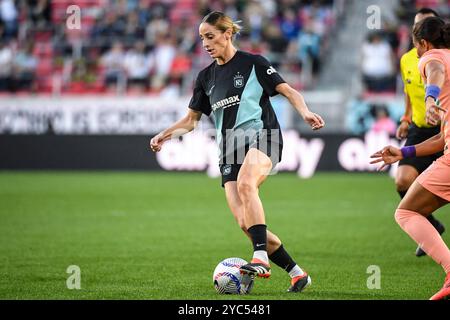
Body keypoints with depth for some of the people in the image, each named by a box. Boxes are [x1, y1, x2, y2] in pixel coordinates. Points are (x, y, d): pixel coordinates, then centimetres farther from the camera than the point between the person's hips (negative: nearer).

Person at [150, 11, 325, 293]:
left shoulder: (253, 63, 2)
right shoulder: (206, 77, 17)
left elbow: (289, 92, -1)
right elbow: (191, 120, 22)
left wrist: (305, 112, -21)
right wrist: (165, 135, 5)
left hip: (261, 135, -5)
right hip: (230, 148, 5)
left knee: (246, 183, -38)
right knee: (245, 223, -10)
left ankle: (261, 257, -42)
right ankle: (297, 273, 1)